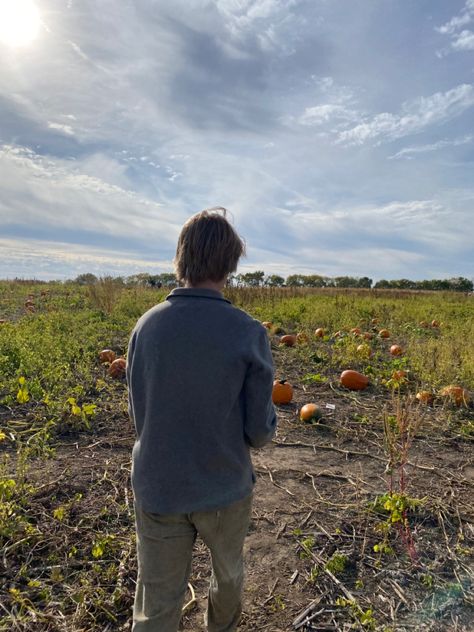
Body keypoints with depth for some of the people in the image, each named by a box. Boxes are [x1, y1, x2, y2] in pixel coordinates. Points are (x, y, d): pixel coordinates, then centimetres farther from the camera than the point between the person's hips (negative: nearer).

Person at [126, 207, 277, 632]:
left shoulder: (146, 326, -11)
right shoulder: (249, 334, -19)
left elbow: (139, 416, -1)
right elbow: (260, 433, -13)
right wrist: (265, 423, 9)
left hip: (158, 488, 1)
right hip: (224, 489, -1)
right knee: (229, 572, 29)